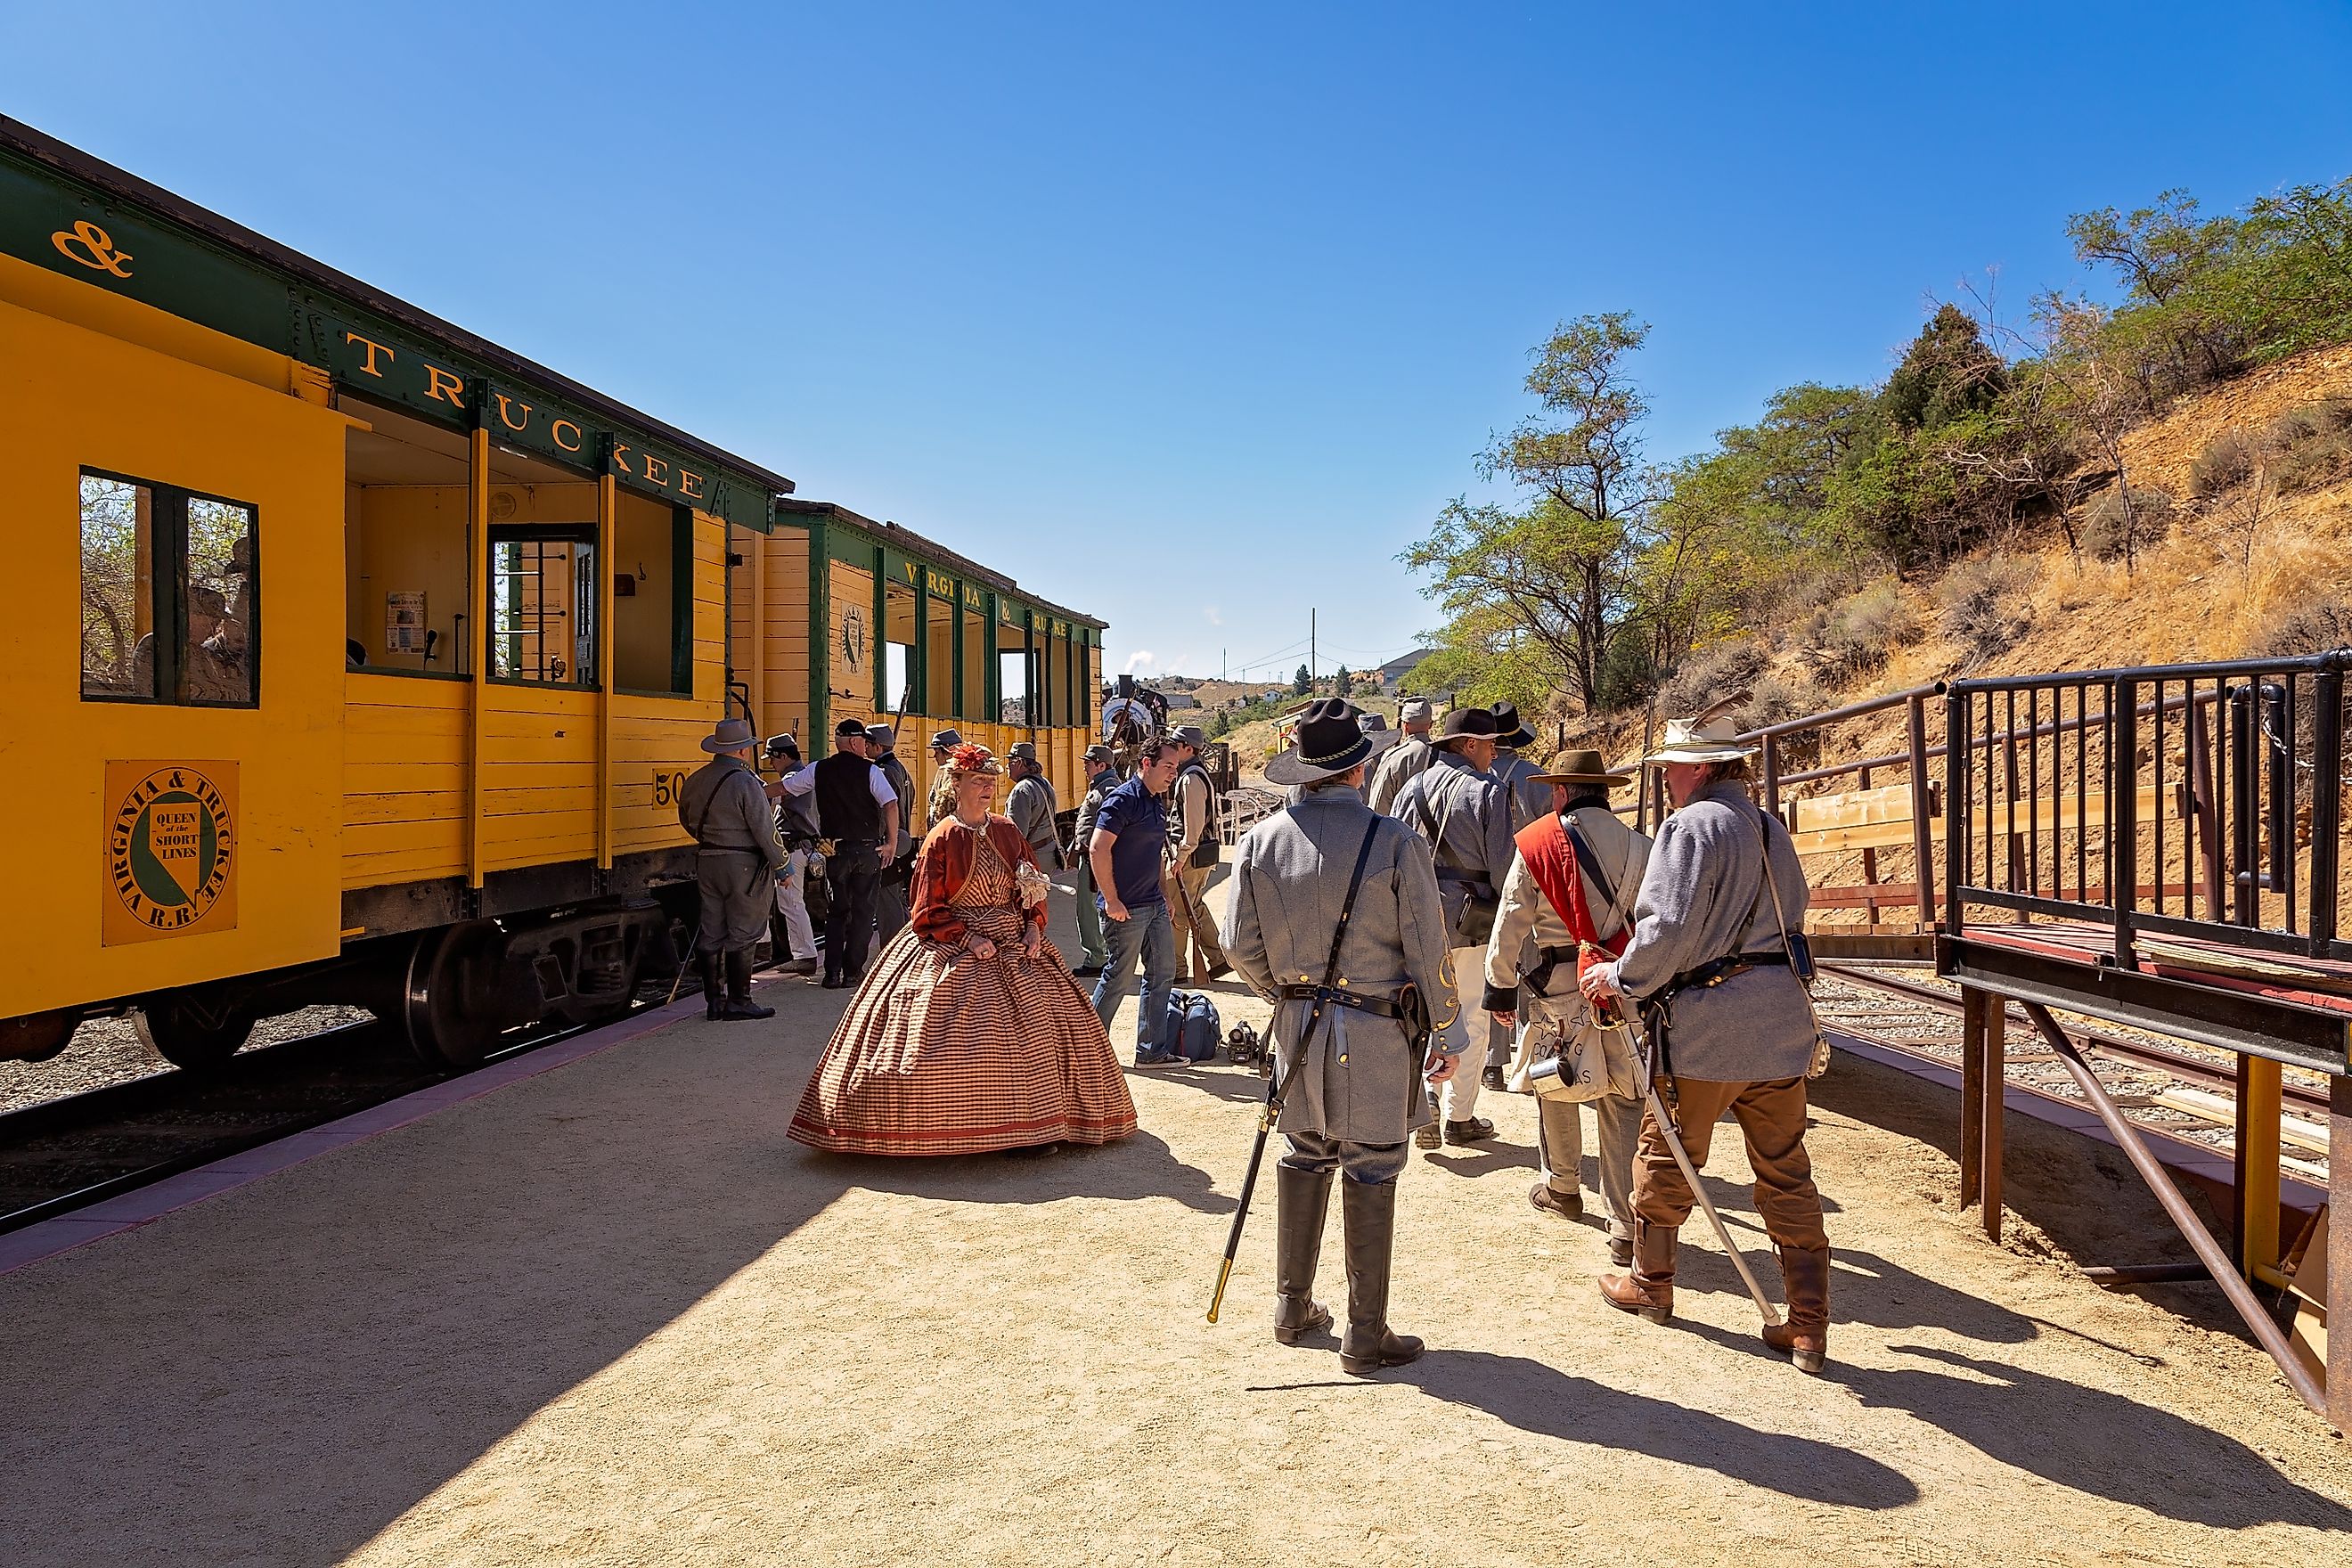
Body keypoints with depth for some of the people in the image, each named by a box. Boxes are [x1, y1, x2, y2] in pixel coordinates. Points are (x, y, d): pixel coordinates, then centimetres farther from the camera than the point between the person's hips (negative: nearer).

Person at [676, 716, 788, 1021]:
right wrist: (779, 861, -5)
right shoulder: (745, 781, -16)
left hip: (706, 861, 7)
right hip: (742, 864, -7)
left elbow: (687, 820, 20)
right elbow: (764, 828, -16)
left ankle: (713, 1001, 16)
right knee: (742, 934, 0)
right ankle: (738, 1002, 4)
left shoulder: (695, 780, 6)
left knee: (711, 933, 10)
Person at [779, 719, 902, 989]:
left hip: (836, 851, 3)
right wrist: (892, 842, -9)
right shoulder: (870, 770, -6)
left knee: (838, 911, 13)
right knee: (862, 911, 7)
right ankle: (853, 973, 8)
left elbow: (783, 788, 15)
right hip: (868, 849, -3)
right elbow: (891, 805, -17)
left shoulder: (817, 771, 3)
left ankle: (832, 973, 8)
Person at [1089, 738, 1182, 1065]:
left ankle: (1150, 1050, 19)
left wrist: (1163, 894, 18)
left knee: (1163, 973, 10)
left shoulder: (1158, 802, 13)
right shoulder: (1123, 800, -15)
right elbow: (1098, 849, -22)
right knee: (1119, 975, 1)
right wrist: (1111, 900, -21)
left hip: (1154, 904, 9)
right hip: (1126, 908, -9)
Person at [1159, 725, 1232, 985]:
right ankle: (1218, 959, 17)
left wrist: (1180, 857, -20)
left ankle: (1176, 969, 8)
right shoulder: (1193, 774, 15)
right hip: (1203, 855, 10)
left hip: (1190, 856, -10)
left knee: (1174, 910, -1)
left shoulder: (1191, 778, -17)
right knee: (1194, 908, 16)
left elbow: (1194, 824, -22)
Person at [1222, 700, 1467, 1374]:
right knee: (1371, 1173, 5)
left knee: (1305, 1157, 18)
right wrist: (1447, 1032, 3)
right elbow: (1428, 950, -10)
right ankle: (1366, 1335, 15)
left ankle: (1292, 1307, 29)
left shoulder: (1260, 841, -3)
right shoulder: (1394, 842, -14)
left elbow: (1241, 945, 2)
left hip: (1298, 1023, 4)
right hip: (1377, 1028, -4)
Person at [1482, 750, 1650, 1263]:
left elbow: (1511, 923, -6)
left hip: (1553, 988, -1)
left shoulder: (1537, 843, -8)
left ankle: (1562, 1188, 37)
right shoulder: (1640, 848, -2)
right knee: (1622, 1103, 4)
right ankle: (1626, 1229, 4)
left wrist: (1500, 989, 4)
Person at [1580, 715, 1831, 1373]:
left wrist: (1618, 977, -3)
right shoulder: (1772, 830, 14)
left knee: (1666, 1157, 14)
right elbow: (1789, 920, 19)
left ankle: (1649, 1285, 31)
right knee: (1787, 1174, 11)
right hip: (1782, 1020, 7)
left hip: (1707, 1022, -7)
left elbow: (1667, 931, -19)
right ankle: (1809, 1329, 11)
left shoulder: (1691, 827, -11)